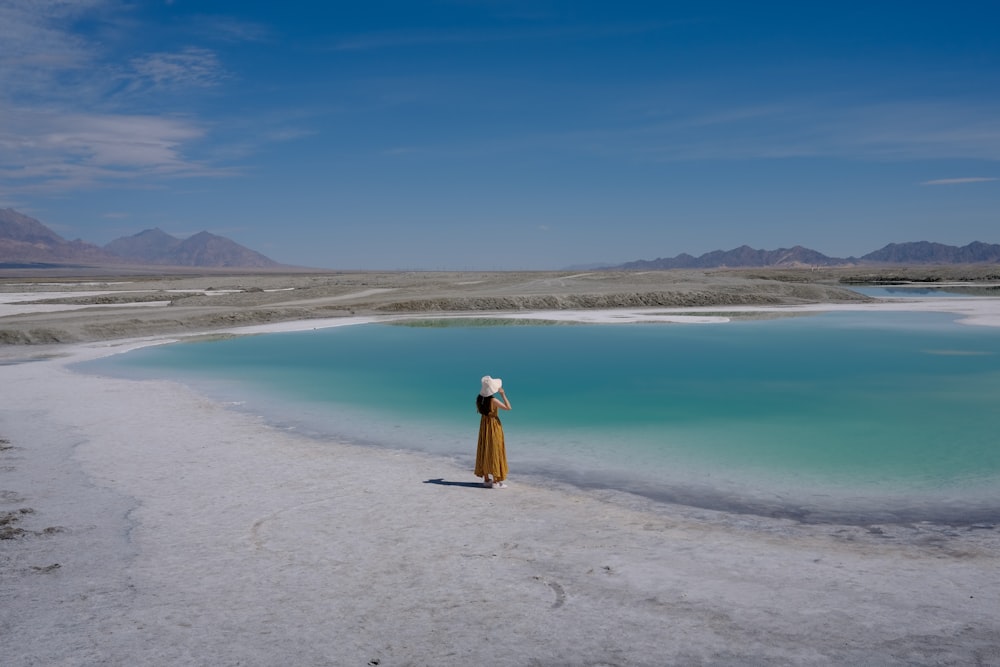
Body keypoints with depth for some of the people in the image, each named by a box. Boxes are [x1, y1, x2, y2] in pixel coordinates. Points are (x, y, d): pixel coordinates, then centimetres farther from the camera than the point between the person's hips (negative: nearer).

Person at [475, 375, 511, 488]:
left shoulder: (479, 398, -1)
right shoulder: (493, 400, -21)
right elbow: (508, 407, -18)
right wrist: (503, 394, -13)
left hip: (484, 424, 7)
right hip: (494, 425, -7)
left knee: (485, 451, 12)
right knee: (495, 451, -2)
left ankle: (486, 479, 18)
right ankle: (496, 481, -1)